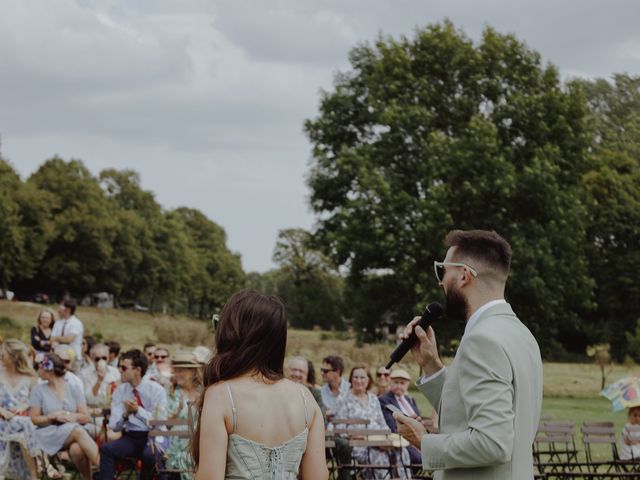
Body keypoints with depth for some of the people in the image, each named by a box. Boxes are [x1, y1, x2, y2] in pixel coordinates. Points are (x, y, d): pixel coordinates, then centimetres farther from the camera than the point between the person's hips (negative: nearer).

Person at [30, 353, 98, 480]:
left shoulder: (73, 390, 9)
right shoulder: (38, 391, 6)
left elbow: (85, 417, 4)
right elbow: (35, 419, 3)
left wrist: (68, 415, -13)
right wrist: (54, 417, -13)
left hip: (73, 434, 2)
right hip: (48, 434, -2)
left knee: (77, 449, -37)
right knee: (78, 430, -33)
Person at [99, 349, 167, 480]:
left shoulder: (156, 390, -4)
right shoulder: (120, 391, 5)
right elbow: (114, 426, -1)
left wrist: (138, 410, -24)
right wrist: (125, 414, -22)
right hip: (129, 438, 3)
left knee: (150, 454, -36)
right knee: (106, 449, -26)